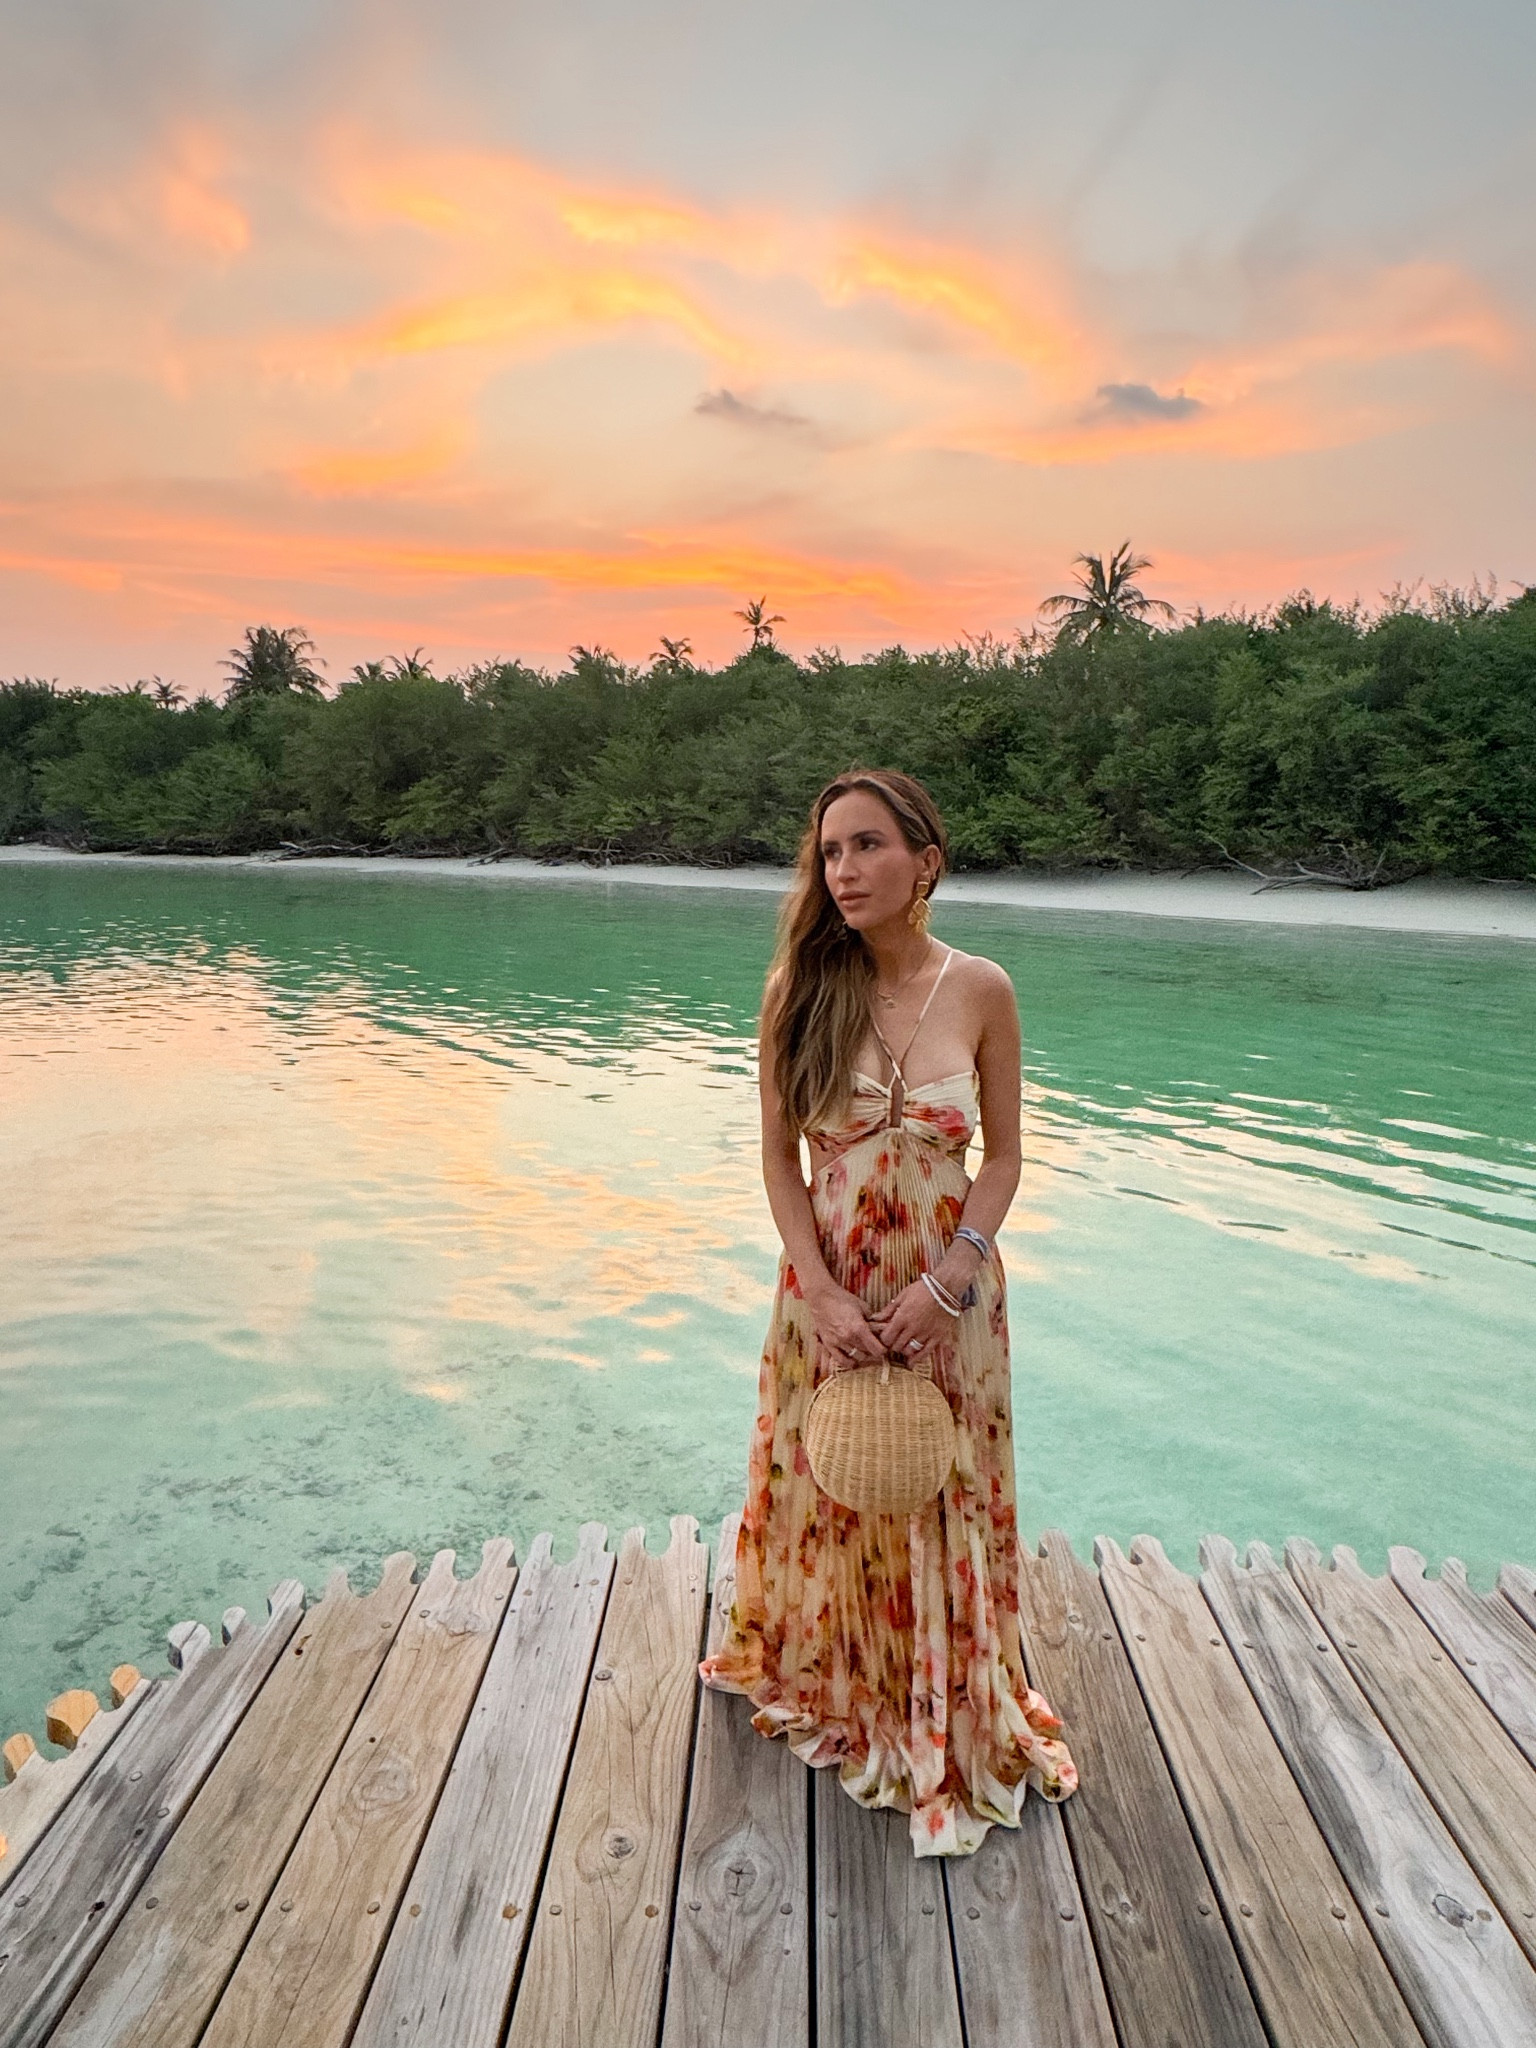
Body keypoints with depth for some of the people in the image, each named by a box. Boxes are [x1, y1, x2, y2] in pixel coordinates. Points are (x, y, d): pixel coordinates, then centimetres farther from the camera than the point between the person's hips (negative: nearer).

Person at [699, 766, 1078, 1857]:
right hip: (829, 1288, 1)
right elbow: (780, 1155, -3)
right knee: (824, 1491, 18)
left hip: (947, 1289, 0)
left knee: (942, 1505, 13)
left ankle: (947, 1717, 39)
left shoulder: (980, 990, -9)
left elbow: (1003, 1159, -3)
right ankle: (825, 1685, 47)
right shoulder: (800, 987, -9)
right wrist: (822, 1292, -12)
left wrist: (944, 1284, -14)